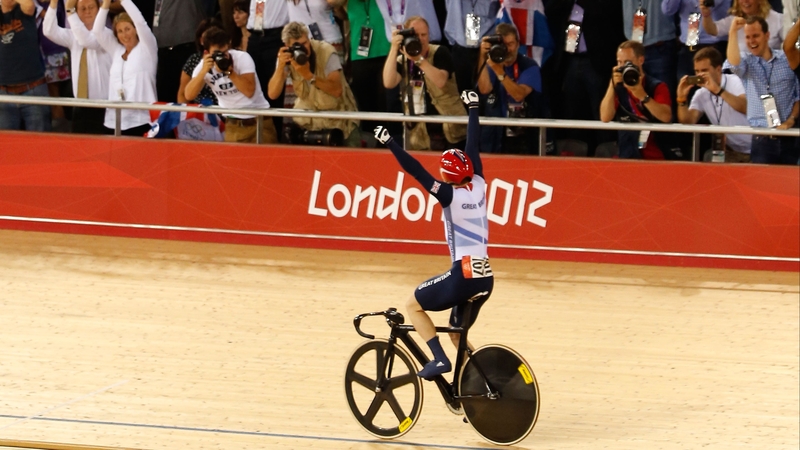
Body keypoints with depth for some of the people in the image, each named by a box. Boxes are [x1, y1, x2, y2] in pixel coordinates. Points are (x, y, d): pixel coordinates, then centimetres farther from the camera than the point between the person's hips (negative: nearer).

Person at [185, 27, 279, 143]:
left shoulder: (242, 58, -14)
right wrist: (204, 71, -26)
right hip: (233, 125, 2)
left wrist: (229, 71, -29)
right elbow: (189, 96, -16)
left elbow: (249, 91, -22)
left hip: (259, 120, -2)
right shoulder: (203, 66, -5)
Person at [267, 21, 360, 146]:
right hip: (308, 110, 3)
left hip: (338, 111, -3)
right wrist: (281, 66, -35)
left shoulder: (326, 51, -22)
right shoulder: (286, 56, -13)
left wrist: (309, 75, -40)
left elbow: (337, 90, -29)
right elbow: (272, 94, -21)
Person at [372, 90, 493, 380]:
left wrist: (389, 142, -11)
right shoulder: (478, 187, 6)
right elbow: (473, 147, 17)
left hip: (464, 274, -7)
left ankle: (439, 359, -5)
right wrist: (473, 108, 27)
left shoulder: (449, 194, -9)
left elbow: (416, 171, -14)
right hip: (486, 277, 7)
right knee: (457, 333, 22)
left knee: (413, 305, 10)